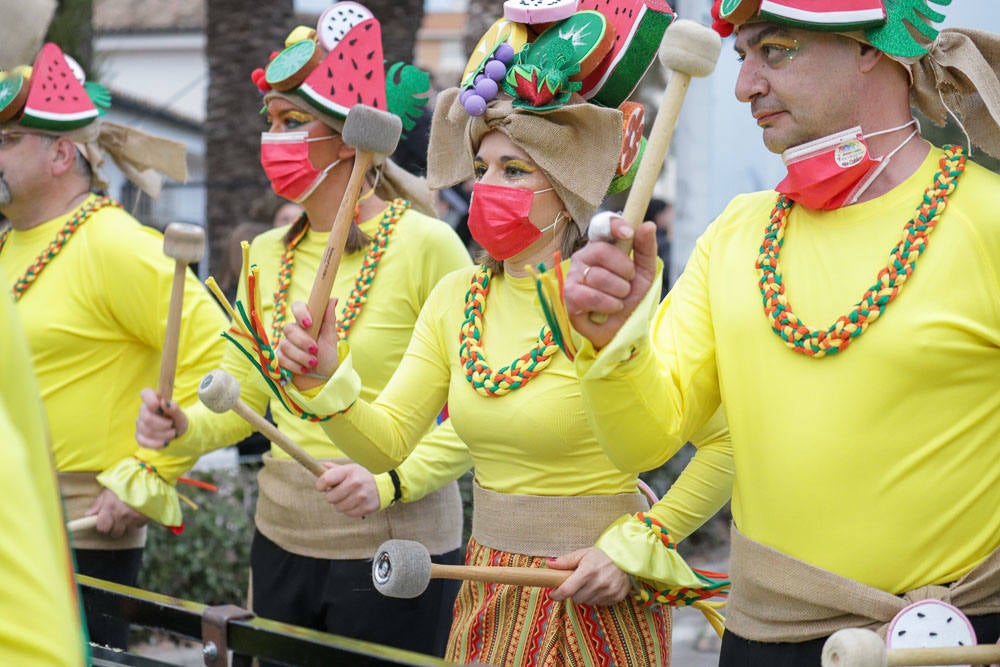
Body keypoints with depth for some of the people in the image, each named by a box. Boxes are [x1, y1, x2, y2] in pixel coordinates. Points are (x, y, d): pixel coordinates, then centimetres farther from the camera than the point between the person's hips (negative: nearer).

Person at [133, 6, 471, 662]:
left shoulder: (426, 245, -11)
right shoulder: (268, 254, 7)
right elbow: (244, 398, 13)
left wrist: (392, 480, -22)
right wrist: (183, 428, -7)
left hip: (392, 553, -6)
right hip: (282, 541, 6)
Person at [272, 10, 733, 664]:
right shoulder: (456, 297, 3)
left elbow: (726, 444, -13)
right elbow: (386, 442, 2)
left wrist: (633, 549, -15)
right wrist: (325, 378, -16)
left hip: (589, 597, -6)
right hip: (489, 597, 6)